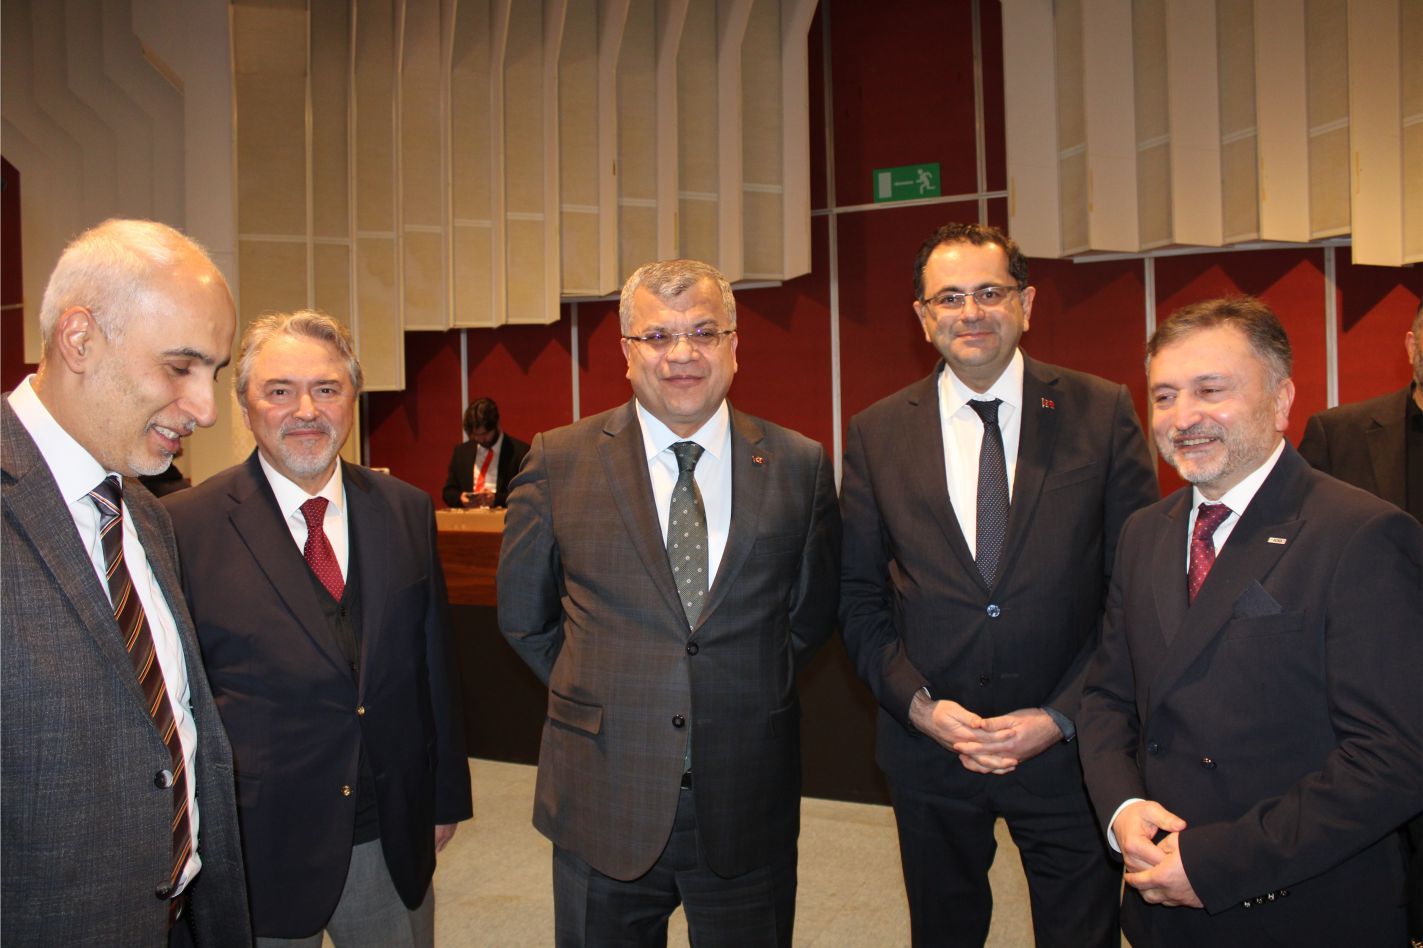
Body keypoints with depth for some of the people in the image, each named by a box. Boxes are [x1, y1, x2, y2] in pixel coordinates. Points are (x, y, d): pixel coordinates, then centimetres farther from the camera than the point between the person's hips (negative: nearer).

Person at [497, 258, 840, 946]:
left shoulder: (799, 466, -2)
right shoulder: (559, 462, -4)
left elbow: (812, 612, 9)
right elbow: (524, 617, 5)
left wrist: (747, 700, 4)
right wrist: (595, 698, 1)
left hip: (748, 810, 1)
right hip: (603, 804, 0)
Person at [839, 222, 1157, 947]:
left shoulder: (1103, 414, -4)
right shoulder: (876, 434, -1)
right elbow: (859, 599, 2)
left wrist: (1062, 716, -10)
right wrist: (918, 704, -10)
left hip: (1068, 744, -1)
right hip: (927, 749, 2)